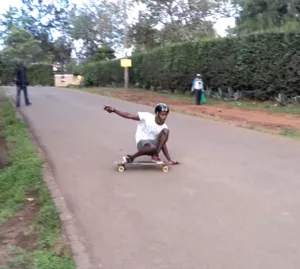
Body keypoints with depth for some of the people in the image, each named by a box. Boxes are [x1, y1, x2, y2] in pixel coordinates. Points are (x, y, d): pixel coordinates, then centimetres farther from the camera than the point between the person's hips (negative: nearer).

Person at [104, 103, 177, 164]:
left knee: (166, 131, -22)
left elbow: (163, 144, 3)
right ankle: (131, 157, -14)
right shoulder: (147, 117, -11)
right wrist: (114, 110, -24)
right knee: (152, 147, -41)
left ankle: (155, 155, -14)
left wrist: (169, 159, -5)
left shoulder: (164, 127, -1)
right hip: (142, 142, -4)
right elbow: (129, 116, -14)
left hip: (154, 143, 4)